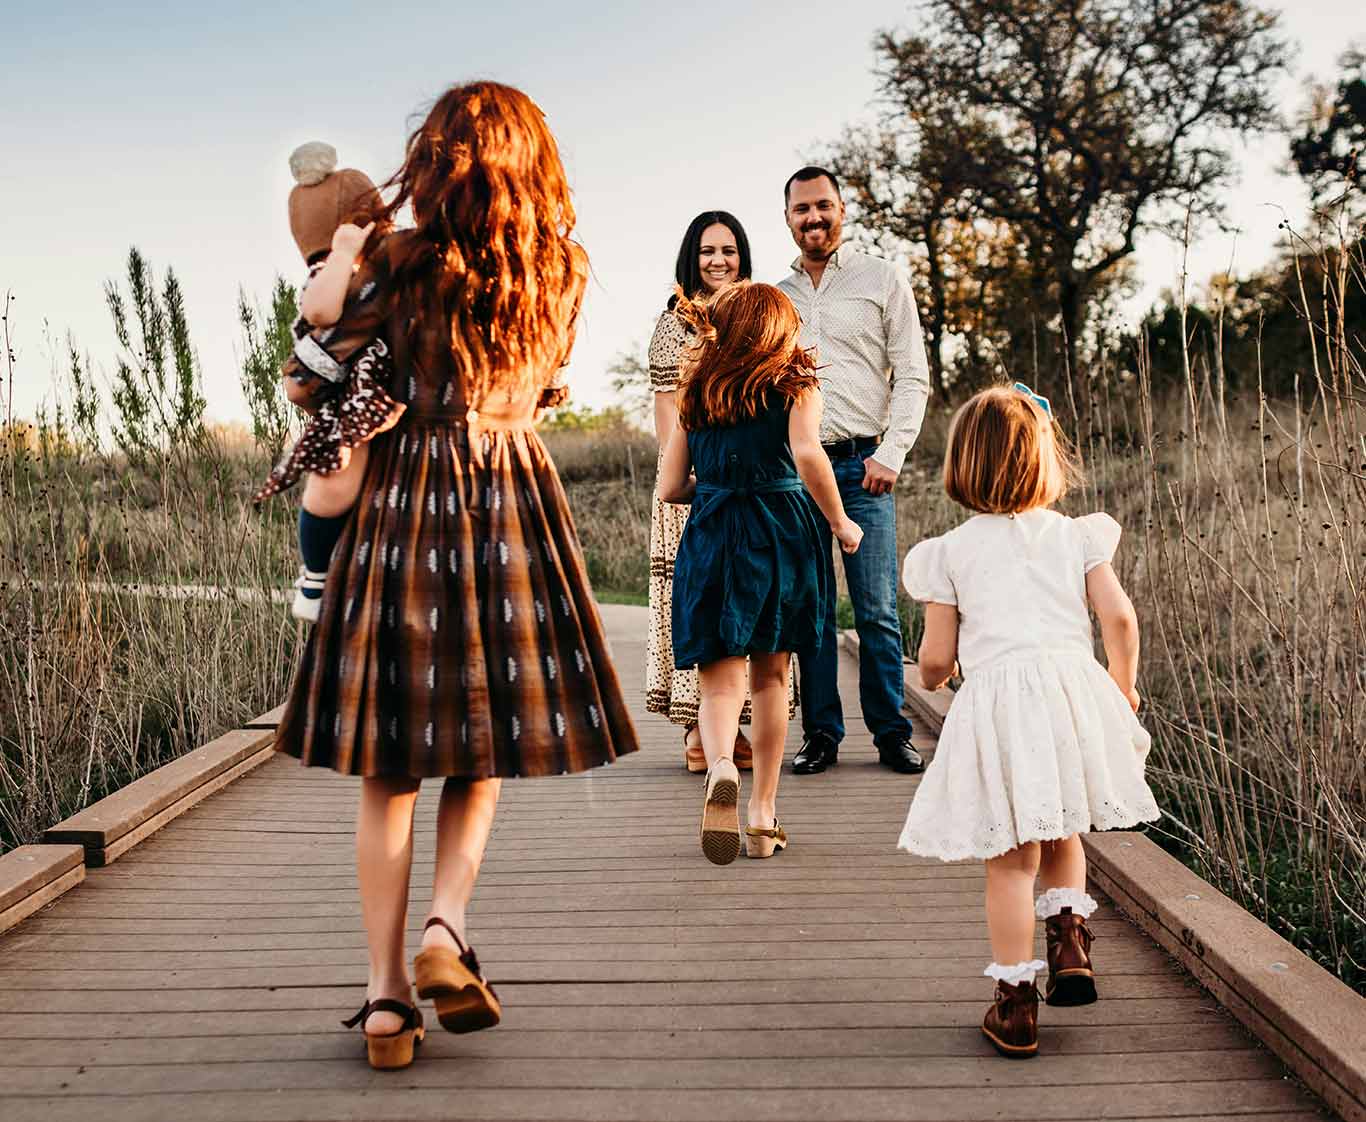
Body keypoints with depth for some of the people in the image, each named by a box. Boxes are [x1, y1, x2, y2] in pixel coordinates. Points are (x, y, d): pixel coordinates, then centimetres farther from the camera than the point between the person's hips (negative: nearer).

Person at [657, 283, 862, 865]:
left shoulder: (695, 392, 11)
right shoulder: (796, 384, 3)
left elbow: (670, 487, 9)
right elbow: (807, 455, -16)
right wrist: (841, 523, -4)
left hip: (711, 536, 1)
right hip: (783, 531, -1)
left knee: (720, 679, 1)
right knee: (771, 675, 13)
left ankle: (720, 767, -30)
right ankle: (763, 815, 15)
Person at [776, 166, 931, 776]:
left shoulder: (882, 280, 8)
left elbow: (912, 376, 3)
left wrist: (890, 454, -7)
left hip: (863, 463, -2)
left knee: (877, 610, -5)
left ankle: (891, 733, 5)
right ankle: (821, 734, 11)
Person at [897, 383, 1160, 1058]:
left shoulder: (950, 552, 7)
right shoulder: (1076, 536, 11)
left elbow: (936, 658, 5)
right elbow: (1119, 619, 2)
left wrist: (932, 677, 28)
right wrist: (1123, 689, 17)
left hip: (996, 698, -2)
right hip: (1073, 686, 2)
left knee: (1012, 858, 4)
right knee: (1061, 837, 25)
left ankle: (1015, 1005, 8)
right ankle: (1070, 939, 11)